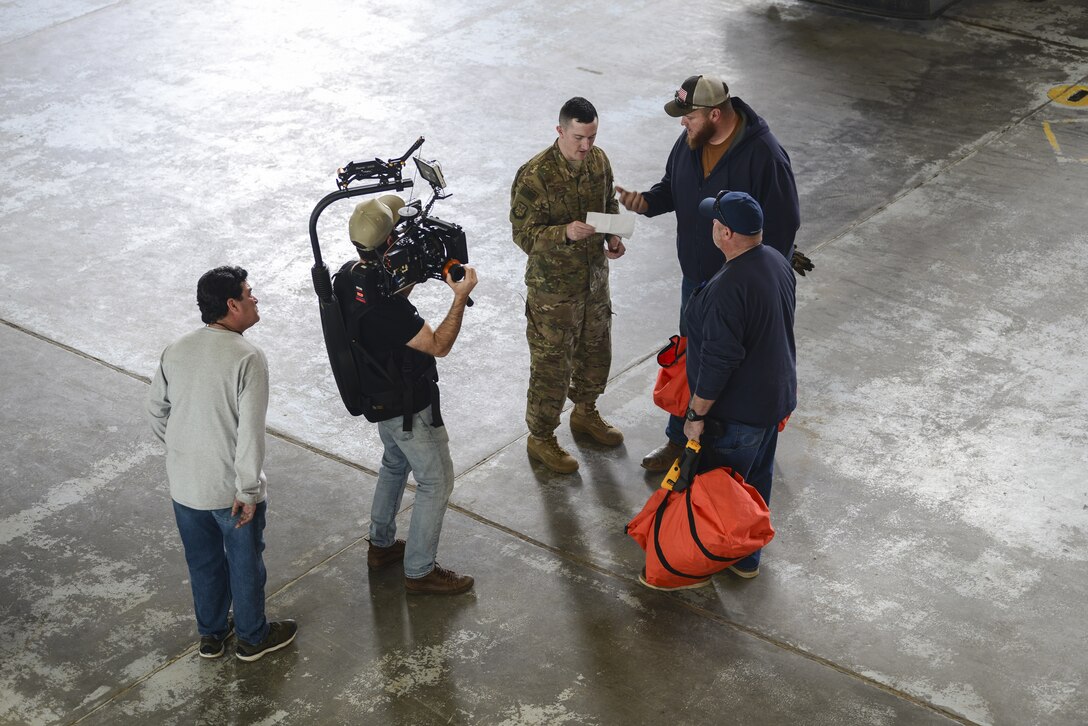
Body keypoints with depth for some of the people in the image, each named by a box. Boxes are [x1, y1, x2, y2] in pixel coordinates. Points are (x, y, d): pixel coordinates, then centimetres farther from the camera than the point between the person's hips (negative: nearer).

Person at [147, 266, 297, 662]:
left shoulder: (175, 350, -4)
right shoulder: (248, 358, -23)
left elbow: (156, 410, 8)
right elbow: (251, 432, -25)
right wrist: (248, 491, -17)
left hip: (185, 485, 5)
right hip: (231, 488, -5)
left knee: (203, 562, 23)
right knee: (245, 563, 17)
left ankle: (211, 634, 41)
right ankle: (252, 637, 35)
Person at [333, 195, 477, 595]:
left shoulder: (347, 276, -10)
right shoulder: (384, 307, -37)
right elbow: (438, 345, -27)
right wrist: (461, 297, -26)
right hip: (408, 406, -9)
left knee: (395, 464, 30)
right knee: (436, 481, 8)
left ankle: (381, 545, 45)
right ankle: (419, 571, 20)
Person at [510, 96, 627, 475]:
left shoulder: (599, 160, -4)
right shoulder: (534, 175, -25)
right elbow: (524, 234, -22)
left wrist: (613, 236, -6)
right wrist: (566, 233, -38)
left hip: (595, 276, 7)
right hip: (553, 287, -7)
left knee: (595, 350, 23)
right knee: (551, 365, 5)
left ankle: (585, 412, 48)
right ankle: (541, 437, 24)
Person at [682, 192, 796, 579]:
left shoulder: (728, 288, -32)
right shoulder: (778, 262, -3)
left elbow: (718, 361, -29)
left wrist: (697, 413, -18)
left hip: (737, 410, -9)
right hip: (776, 395, 9)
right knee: (758, 476, 25)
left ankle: (739, 558, 27)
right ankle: (751, 546, 42)